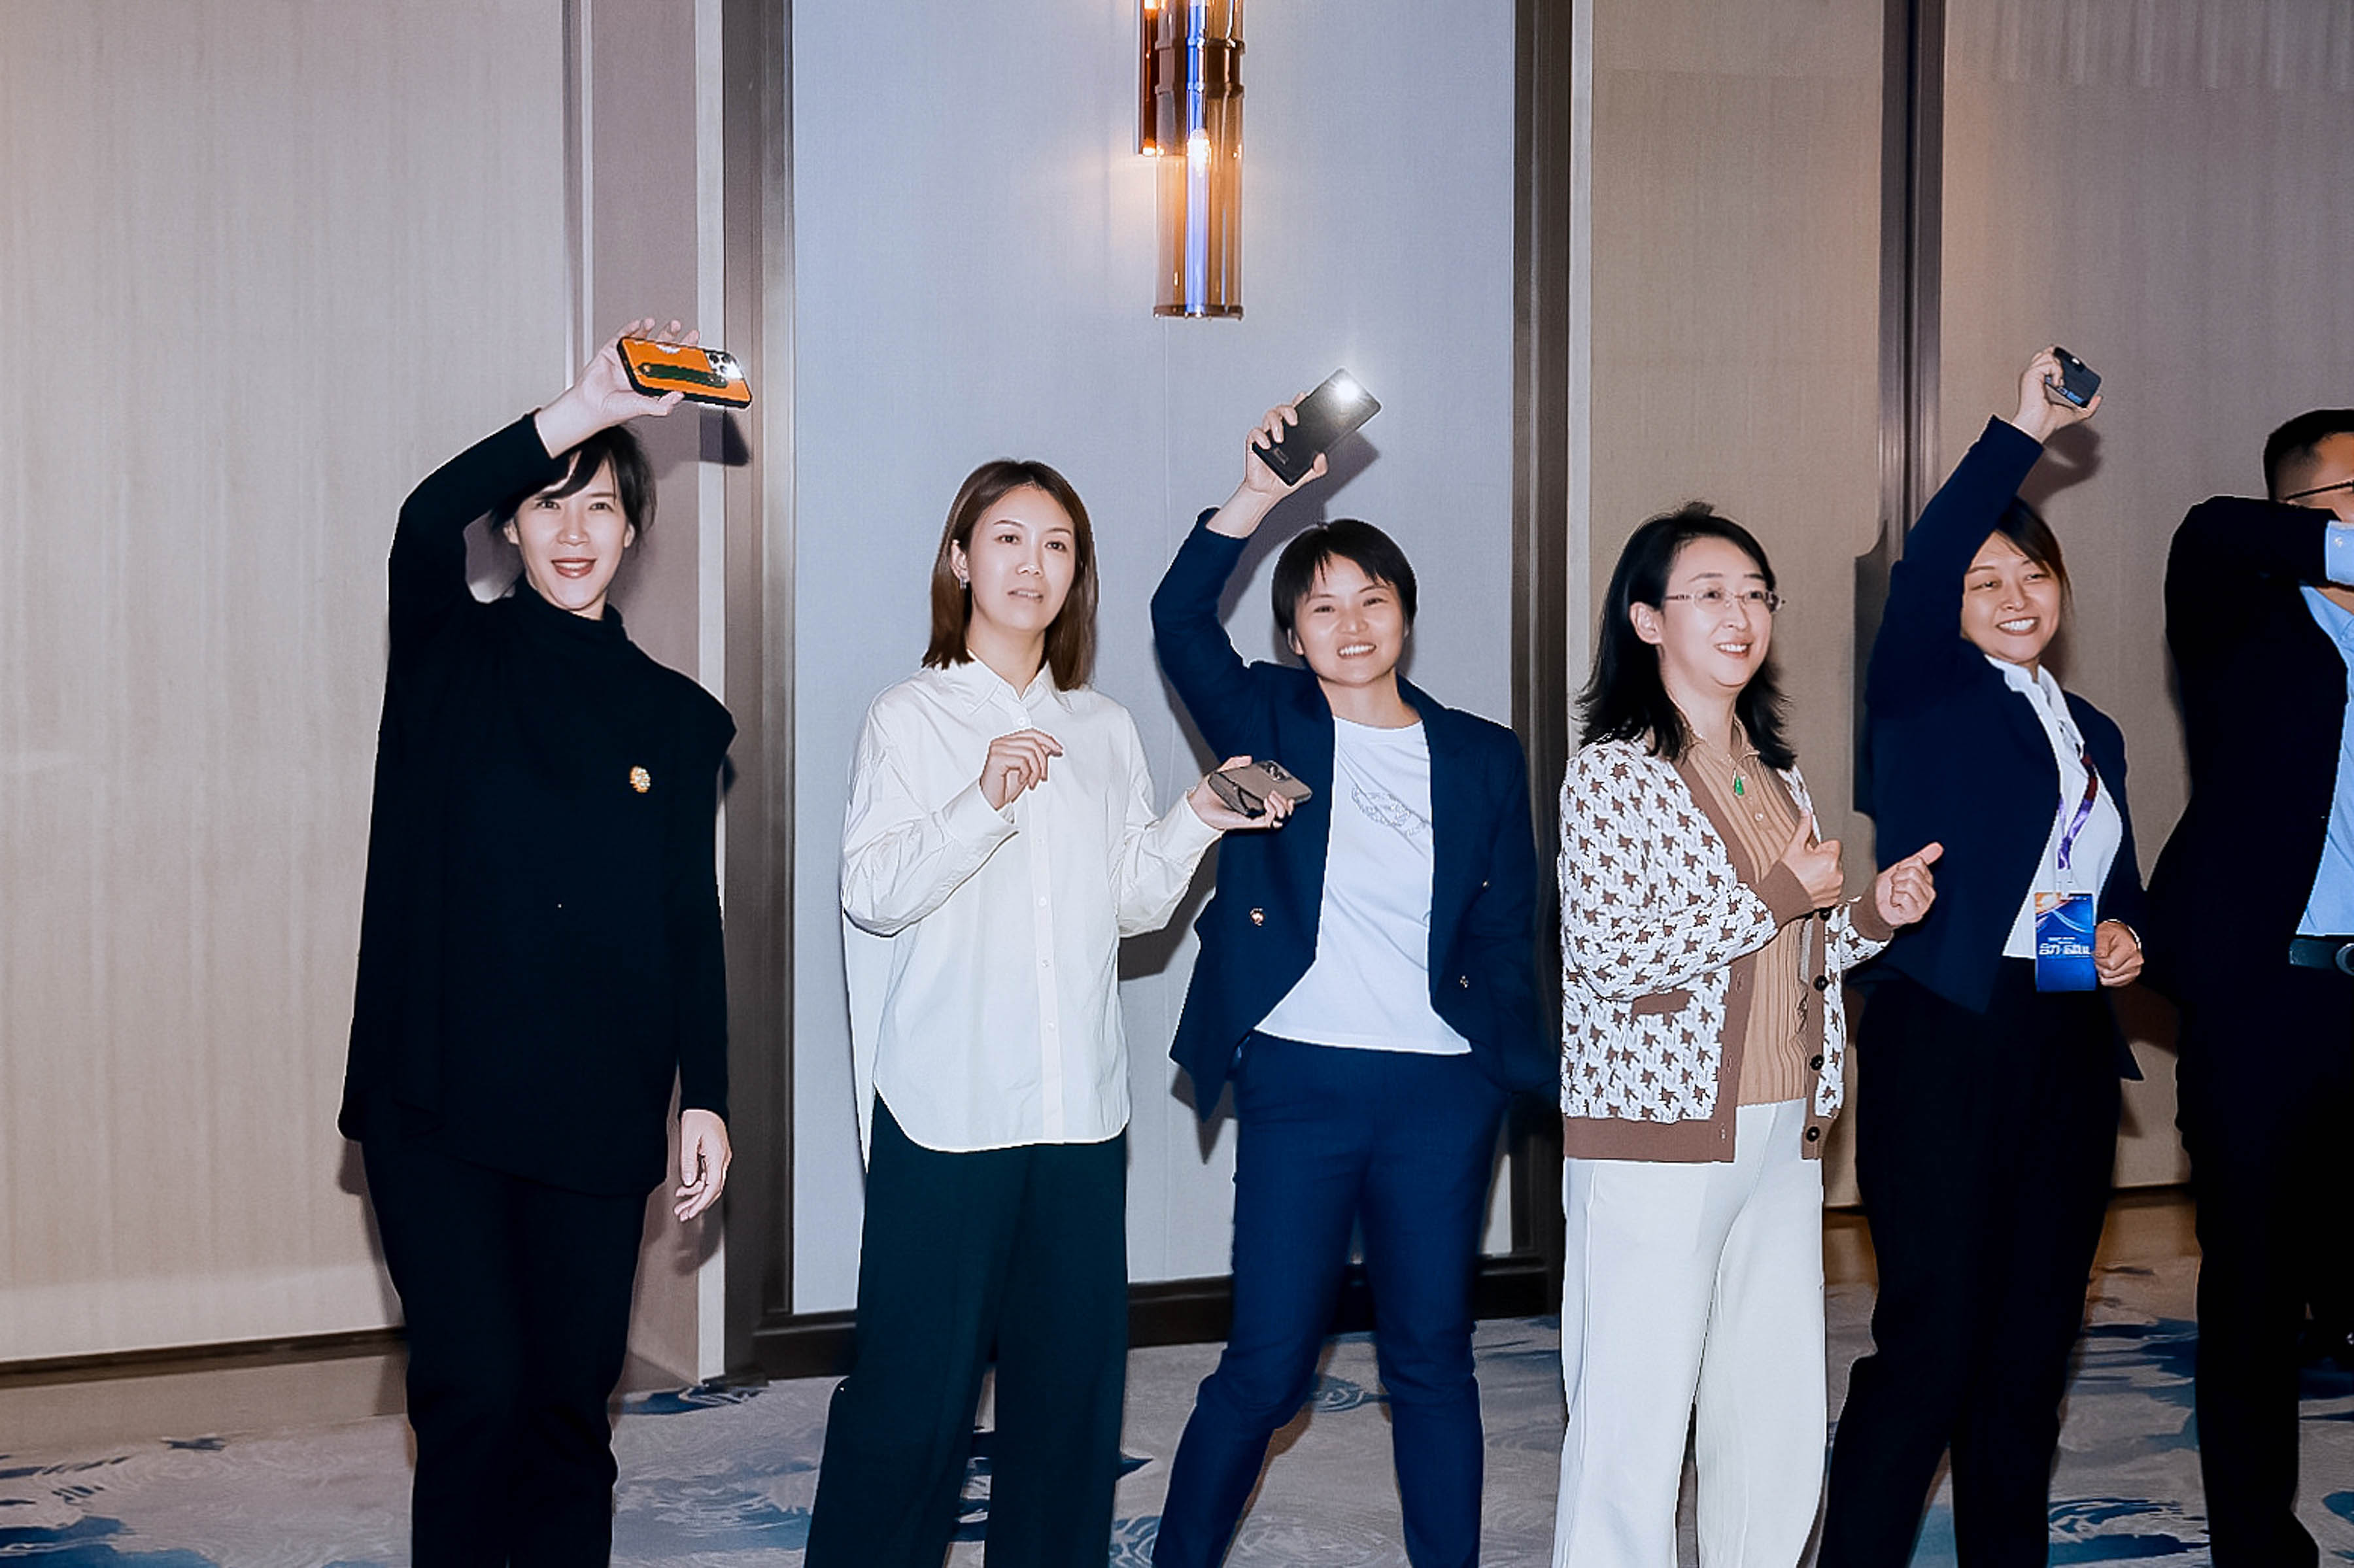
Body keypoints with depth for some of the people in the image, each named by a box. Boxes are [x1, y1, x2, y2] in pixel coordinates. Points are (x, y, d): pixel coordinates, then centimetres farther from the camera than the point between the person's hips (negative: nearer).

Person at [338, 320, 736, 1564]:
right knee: (476, 1395, -7)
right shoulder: (450, 658, 6)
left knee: (569, 1403, 6)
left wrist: (705, 1099, 3)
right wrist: (585, 409, -25)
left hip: (594, 1111, 2)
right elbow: (427, 522, -17)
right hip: (439, 1098, -2)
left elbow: (693, 923, 10)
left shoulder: (674, 716, 11)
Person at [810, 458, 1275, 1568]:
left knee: (1072, 1380, 7)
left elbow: (1132, 904, 16)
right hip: (944, 1103, -4)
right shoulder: (909, 719, 2)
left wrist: (1198, 822, 1)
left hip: (1079, 1106, 4)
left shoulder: (1104, 732, 15)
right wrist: (983, 803, -21)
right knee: (913, 1386, -5)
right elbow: (872, 892, -8)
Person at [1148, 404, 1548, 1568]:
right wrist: (1257, 497, -20)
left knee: (1432, 1358, 10)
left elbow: (1506, 936, 11)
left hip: (1441, 1090, 2)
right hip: (1299, 1078, -2)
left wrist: (1531, 1075, 5)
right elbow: (1179, 620, -12)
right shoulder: (1268, 723, 5)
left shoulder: (1483, 760, 10)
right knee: (1267, 1365, 0)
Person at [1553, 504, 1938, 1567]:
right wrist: (1780, 893, -14)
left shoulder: (1778, 774, 16)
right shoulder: (1612, 769, -7)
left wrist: (1872, 916, 4)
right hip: (1656, 1131, -7)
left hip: (1781, 1132, 7)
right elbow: (1612, 954, -16)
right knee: (1634, 1434, -4)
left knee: (1782, 1427, 9)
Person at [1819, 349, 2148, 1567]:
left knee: (2035, 1334, 10)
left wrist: (2125, 942, 4)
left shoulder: (2093, 732, 19)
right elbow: (1914, 576, -20)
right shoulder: (1924, 694, 0)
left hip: (2070, 1053, 6)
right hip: (1945, 1043, -6)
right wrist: (2022, 433, -21)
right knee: (1932, 1335, -10)